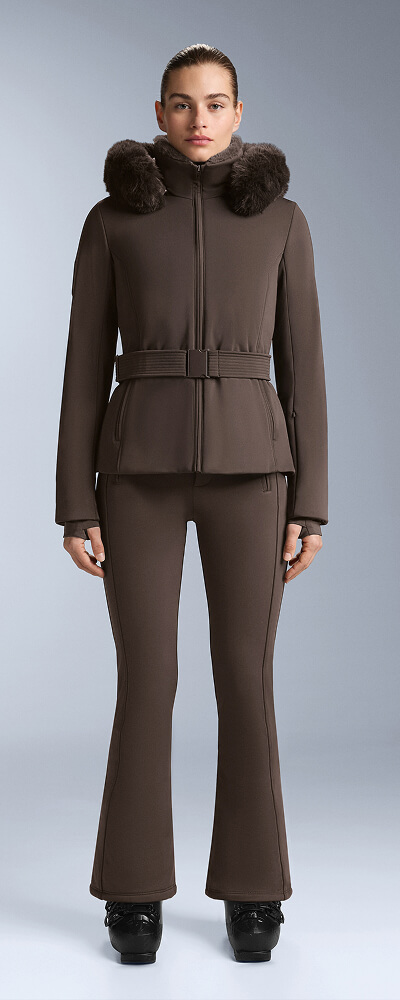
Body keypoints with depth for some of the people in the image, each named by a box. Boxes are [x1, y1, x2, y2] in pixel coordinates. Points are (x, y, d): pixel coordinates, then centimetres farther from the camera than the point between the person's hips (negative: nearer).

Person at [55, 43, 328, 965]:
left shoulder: (281, 219, 10)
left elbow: (301, 365, 7)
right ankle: (136, 891, 15)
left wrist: (311, 503, 0)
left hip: (247, 464, 1)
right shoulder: (111, 219, 8)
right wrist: (75, 504, -1)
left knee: (246, 679, 2)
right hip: (143, 465, 0)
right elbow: (86, 365, 5)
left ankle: (250, 889, 17)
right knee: (147, 681, -1)